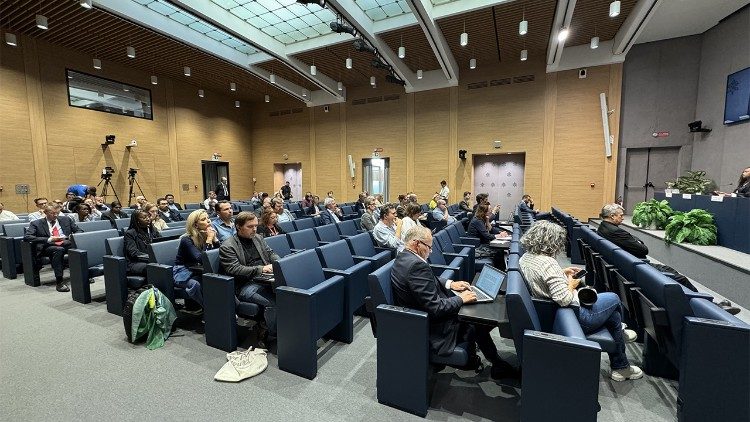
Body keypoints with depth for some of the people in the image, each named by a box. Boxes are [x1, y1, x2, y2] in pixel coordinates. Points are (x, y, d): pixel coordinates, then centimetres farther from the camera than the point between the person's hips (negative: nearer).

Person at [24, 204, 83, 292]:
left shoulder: (65, 220, 20)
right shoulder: (36, 223, 12)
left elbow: (79, 231, 21)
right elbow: (27, 237, 0)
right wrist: (49, 239, -12)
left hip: (67, 243, 3)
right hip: (48, 246, -3)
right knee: (59, 250, -39)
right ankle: (59, 282, -37)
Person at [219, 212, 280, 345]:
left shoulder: (257, 238, 19)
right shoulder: (227, 247, -2)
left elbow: (270, 253, 23)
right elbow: (234, 269, -12)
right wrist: (261, 269, -20)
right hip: (245, 286, -6)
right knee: (273, 301, -30)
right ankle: (270, 332, -8)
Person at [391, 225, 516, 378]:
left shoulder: (402, 257, 0)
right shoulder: (417, 265, -32)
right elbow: (436, 308, -29)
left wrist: (450, 284, 4)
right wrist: (461, 299, -14)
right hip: (432, 329, -9)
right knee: (478, 325, 9)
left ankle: (471, 360, 33)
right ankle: (498, 365, 33)